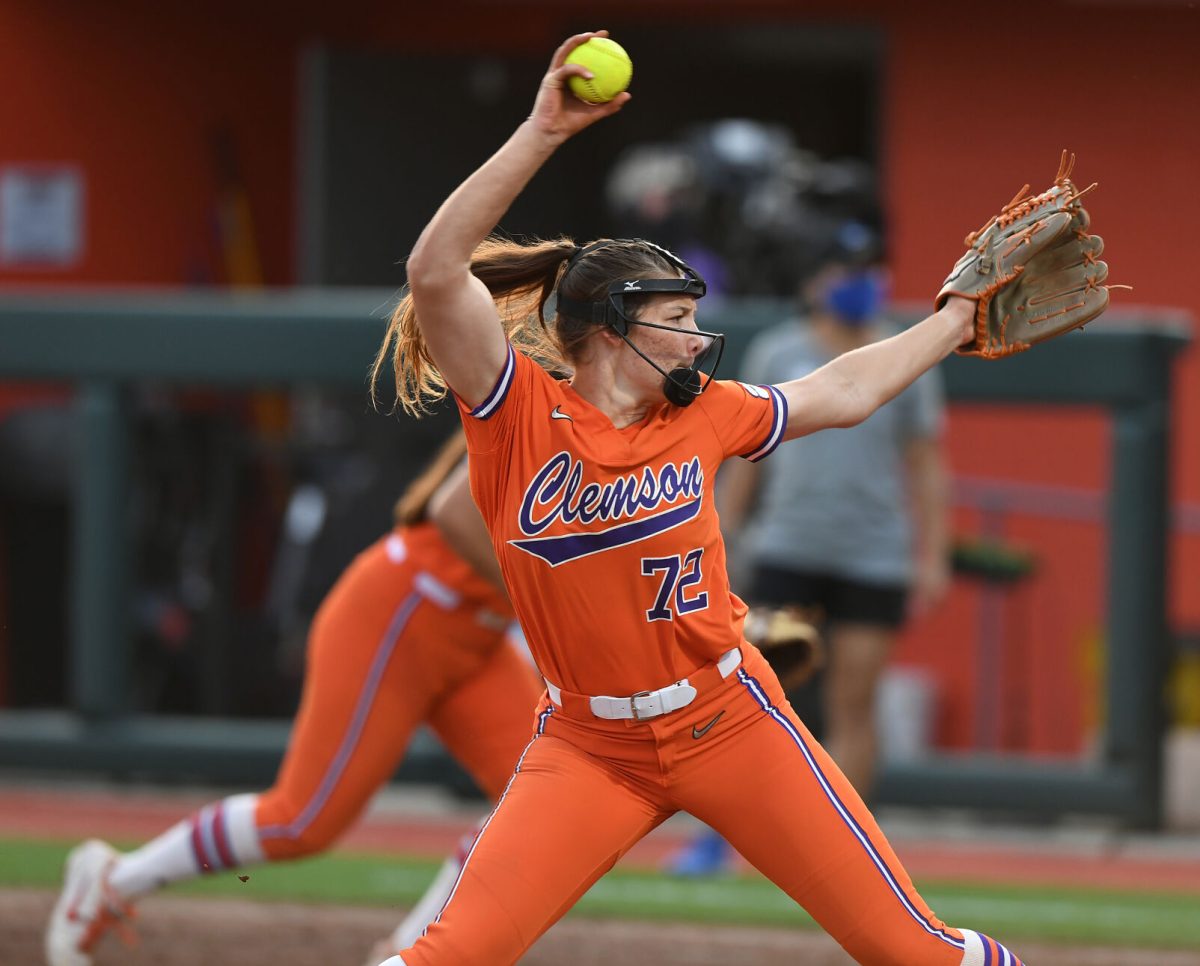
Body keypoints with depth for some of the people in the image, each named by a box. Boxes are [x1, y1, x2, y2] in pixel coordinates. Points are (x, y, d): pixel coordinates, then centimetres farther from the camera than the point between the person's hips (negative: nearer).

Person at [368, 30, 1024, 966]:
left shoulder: (701, 415, 2)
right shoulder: (520, 416, -10)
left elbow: (840, 393, 19)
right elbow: (436, 271, -24)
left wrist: (959, 318, 24)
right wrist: (543, 133, -29)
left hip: (729, 722, 2)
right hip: (588, 747, -2)